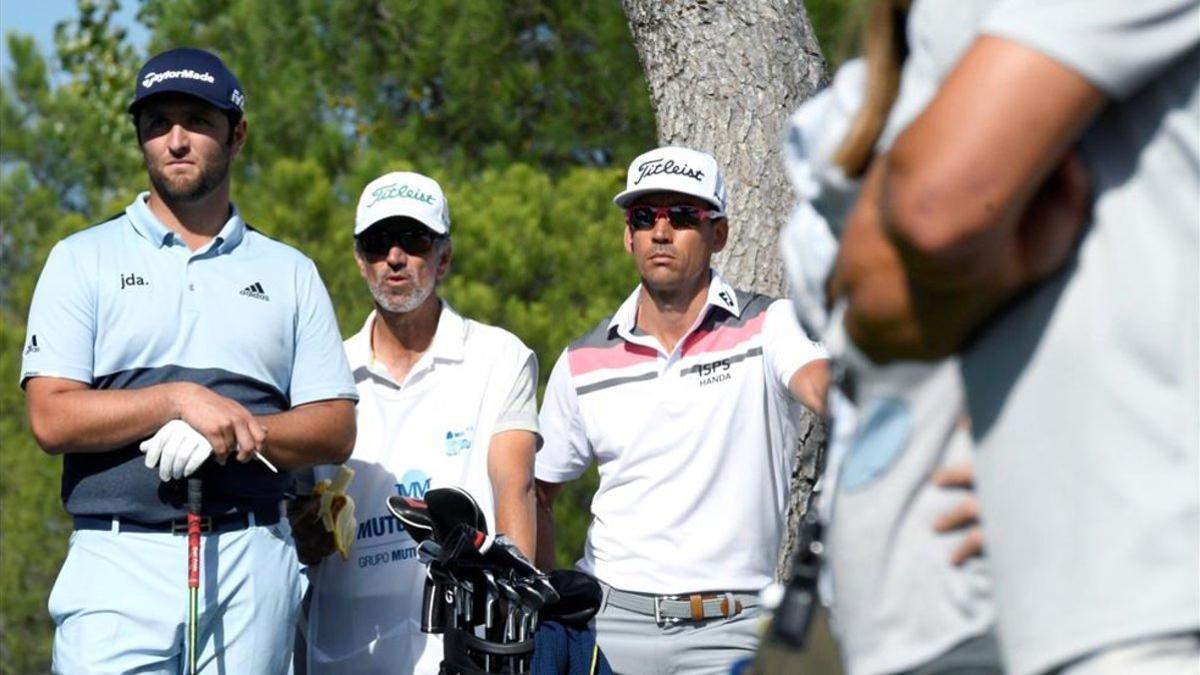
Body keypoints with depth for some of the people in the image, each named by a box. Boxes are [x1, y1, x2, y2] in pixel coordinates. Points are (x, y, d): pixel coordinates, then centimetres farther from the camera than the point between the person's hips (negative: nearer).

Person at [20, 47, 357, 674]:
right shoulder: (82, 260, 10)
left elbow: (336, 430, 8)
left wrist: (239, 434, -10)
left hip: (253, 561, 2)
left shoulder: (289, 272, 16)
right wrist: (180, 399, -12)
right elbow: (51, 418, -1)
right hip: (121, 564, -2)